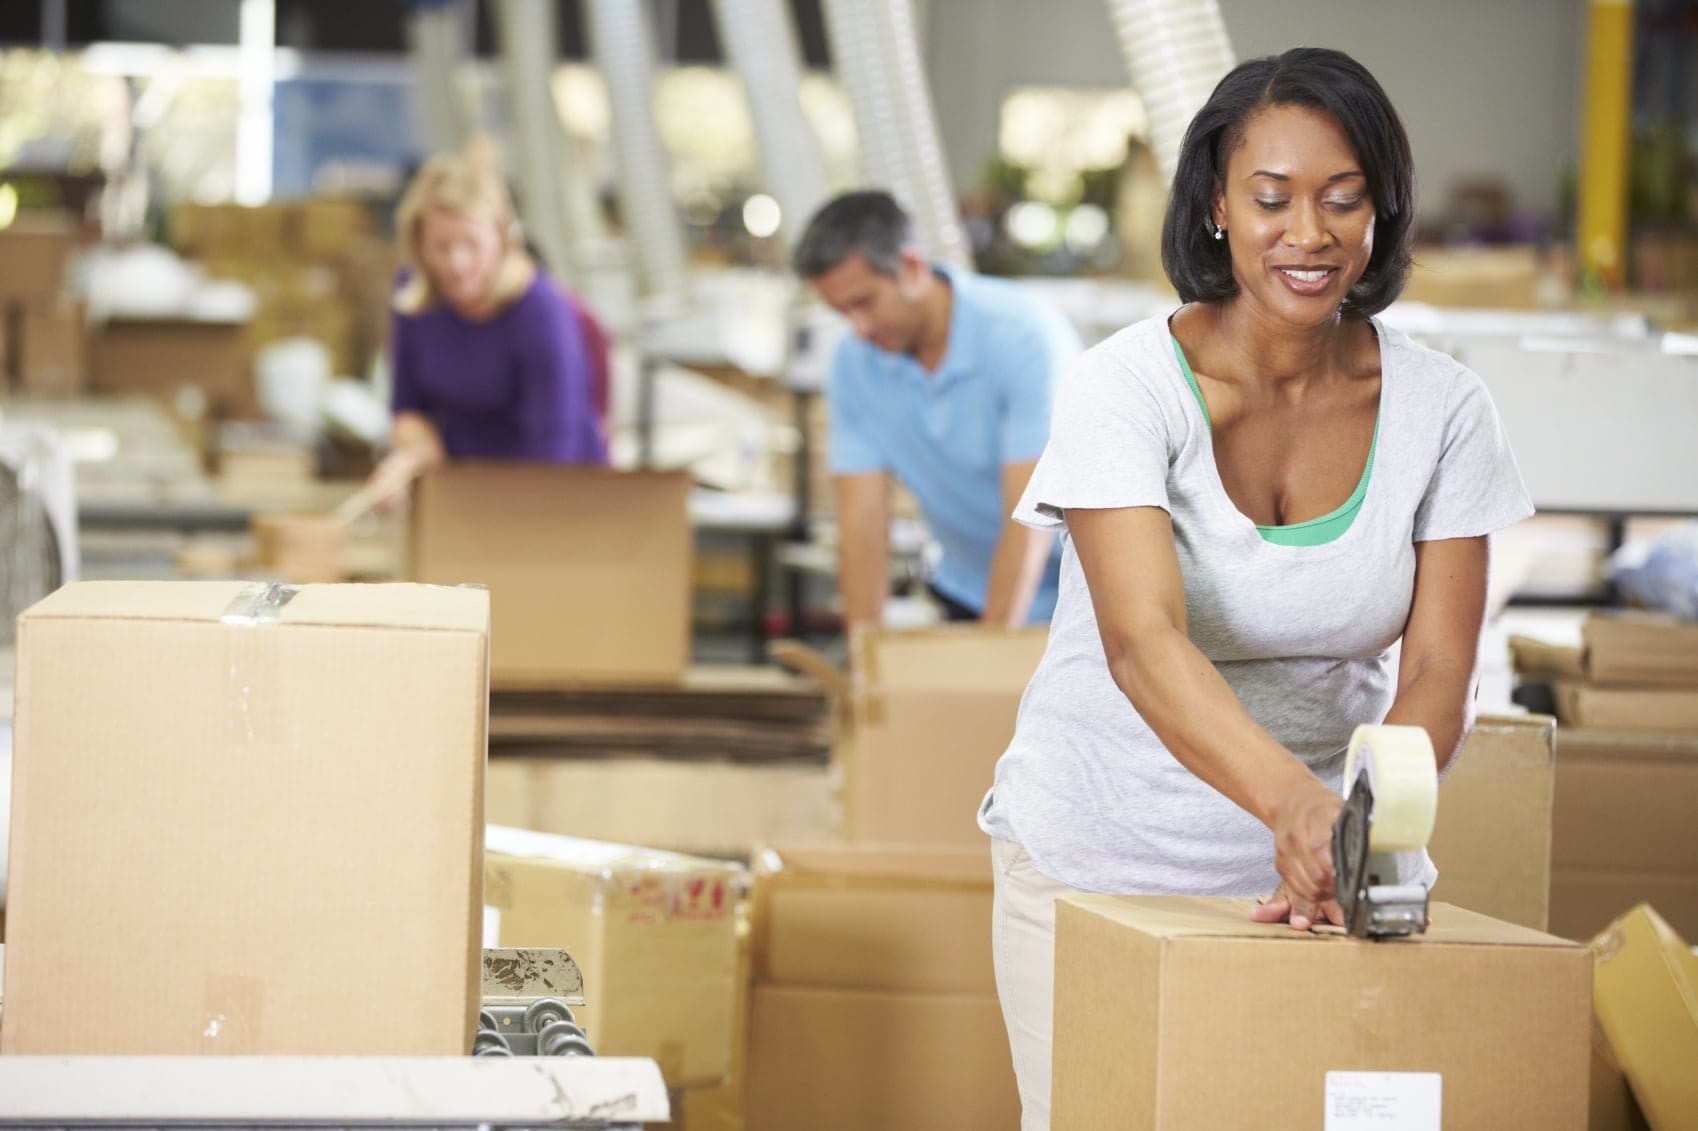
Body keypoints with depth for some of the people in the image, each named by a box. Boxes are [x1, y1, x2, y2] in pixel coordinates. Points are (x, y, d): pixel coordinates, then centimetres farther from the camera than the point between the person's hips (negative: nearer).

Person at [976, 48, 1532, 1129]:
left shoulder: (1441, 407, -6)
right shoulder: (1127, 385, -17)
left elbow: (1438, 671, -10)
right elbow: (1143, 642, -30)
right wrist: (1296, 799, -47)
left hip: (1313, 870, 2)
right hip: (1101, 850, -2)